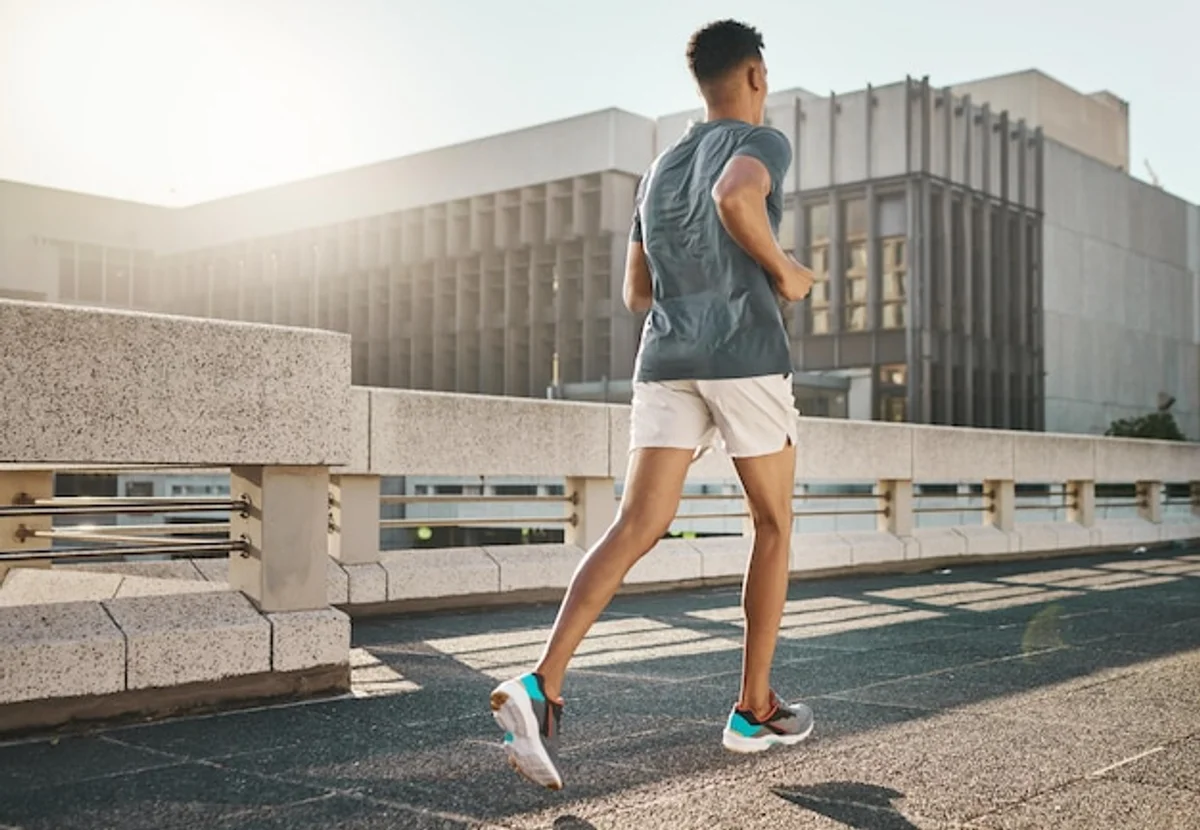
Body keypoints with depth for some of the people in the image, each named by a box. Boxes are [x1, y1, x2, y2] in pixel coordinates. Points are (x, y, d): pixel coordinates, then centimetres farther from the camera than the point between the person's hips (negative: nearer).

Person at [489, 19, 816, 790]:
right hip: (746, 358, -5)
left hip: (666, 362, 5)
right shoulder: (764, 143, 2)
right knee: (775, 526, 12)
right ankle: (755, 708, 16)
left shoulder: (660, 170, 22)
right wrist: (782, 270, -8)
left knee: (637, 529, -6)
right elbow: (734, 198, -24)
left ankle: (543, 684, -25)